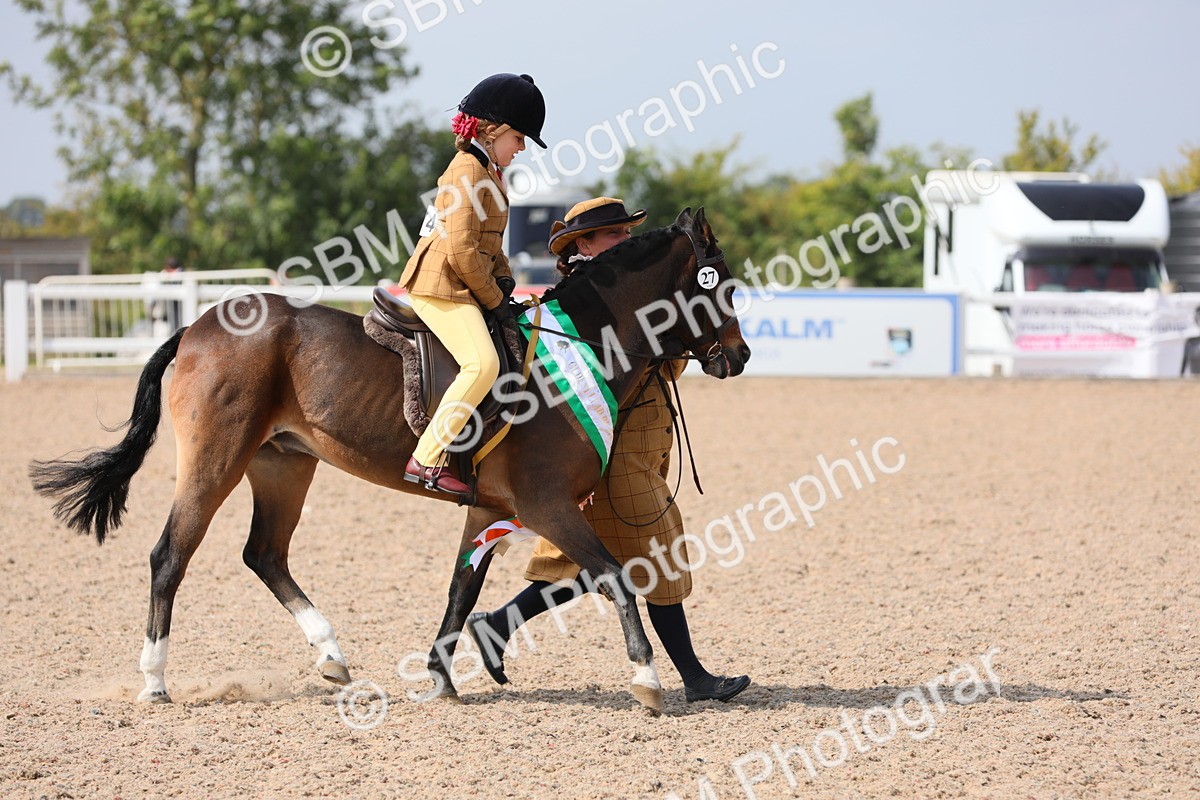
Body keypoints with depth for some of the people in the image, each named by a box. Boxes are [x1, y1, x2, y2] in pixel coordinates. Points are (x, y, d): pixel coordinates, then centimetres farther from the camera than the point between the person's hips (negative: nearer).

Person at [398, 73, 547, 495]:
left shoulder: (490, 172, 19)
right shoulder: (467, 171, -14)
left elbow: (490, 244, 25)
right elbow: (461, 251, -20)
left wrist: (504, 283, 7)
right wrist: (494, 300, -12)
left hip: (465, 287, 11)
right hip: (440, 286, -11)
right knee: (483, 364, -26)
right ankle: (427, 459, -26)